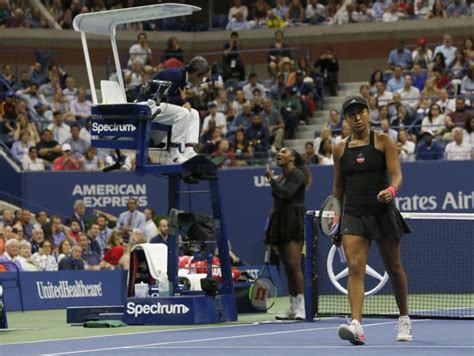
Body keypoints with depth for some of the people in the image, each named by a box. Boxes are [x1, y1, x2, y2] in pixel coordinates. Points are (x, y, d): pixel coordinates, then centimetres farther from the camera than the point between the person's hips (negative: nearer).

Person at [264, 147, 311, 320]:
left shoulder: (297, 174, -3)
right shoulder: (280, 178, 20)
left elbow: (286, 193, -19)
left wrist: (272, 179, -7)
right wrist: (269, 234, 19)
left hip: (294, 221, -8)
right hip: (280, 222, 8)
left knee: (294, 265, -16)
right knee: (287, 267, 6)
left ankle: (301, 306, -18)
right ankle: (293, 308, 7)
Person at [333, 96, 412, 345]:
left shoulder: (383, 142, 1)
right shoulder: (341, 149, 10)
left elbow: (396, 174, -8)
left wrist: (392, 189, -30)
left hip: (382, 212, -1)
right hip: (353, 214, 2)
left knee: (393, 268, 11)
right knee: (355, 267, -16)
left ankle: (404, 319, 30)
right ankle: (356, 325, -27)